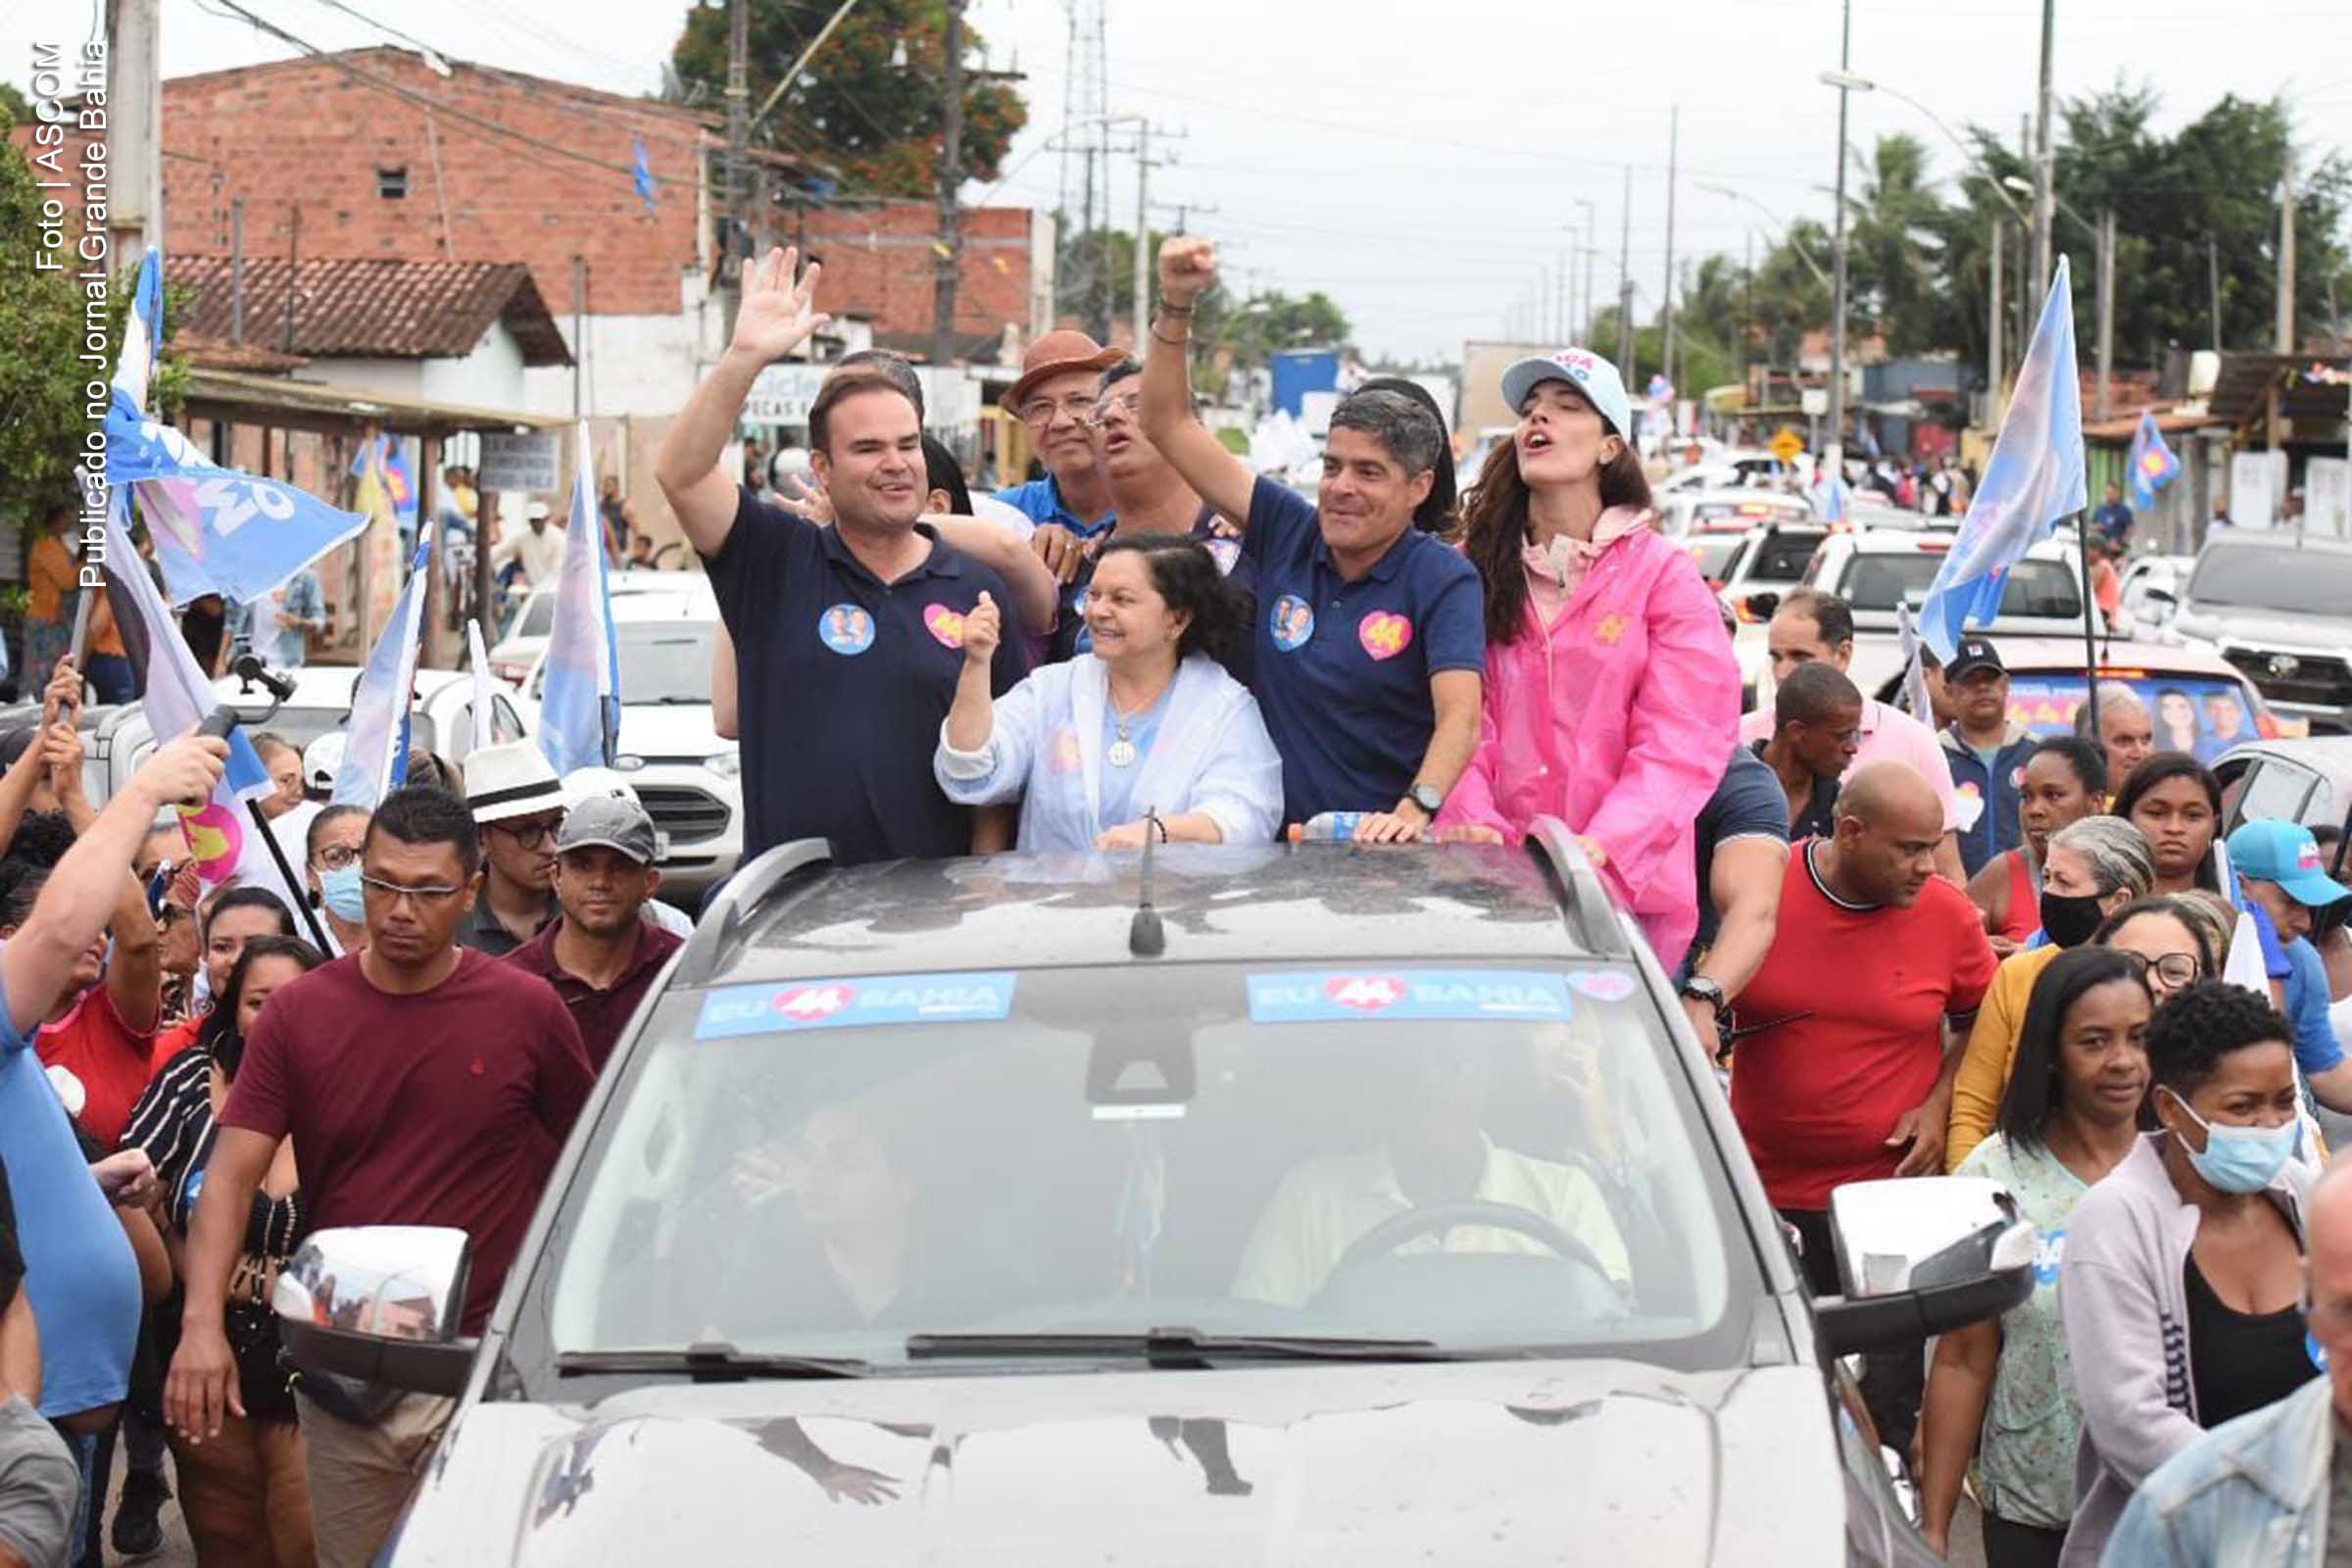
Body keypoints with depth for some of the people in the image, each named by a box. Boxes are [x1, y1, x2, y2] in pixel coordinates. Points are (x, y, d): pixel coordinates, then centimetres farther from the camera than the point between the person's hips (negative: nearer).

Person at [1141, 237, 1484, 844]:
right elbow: (1170, 426, 12)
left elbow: (1459, 714, -17)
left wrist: (1417, 807, -34)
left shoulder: (1443, 581, -3)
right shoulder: (1288, 533, 9)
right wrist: (1176, 304, 2)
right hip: (1274, 841, 3)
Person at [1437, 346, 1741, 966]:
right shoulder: (1472, 568, 9)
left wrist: (1598, 848, -21)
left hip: (1625, 888, -2)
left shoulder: (1661, 573, 0)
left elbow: (1679, 744, -8)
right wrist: (1477, 830, -16)